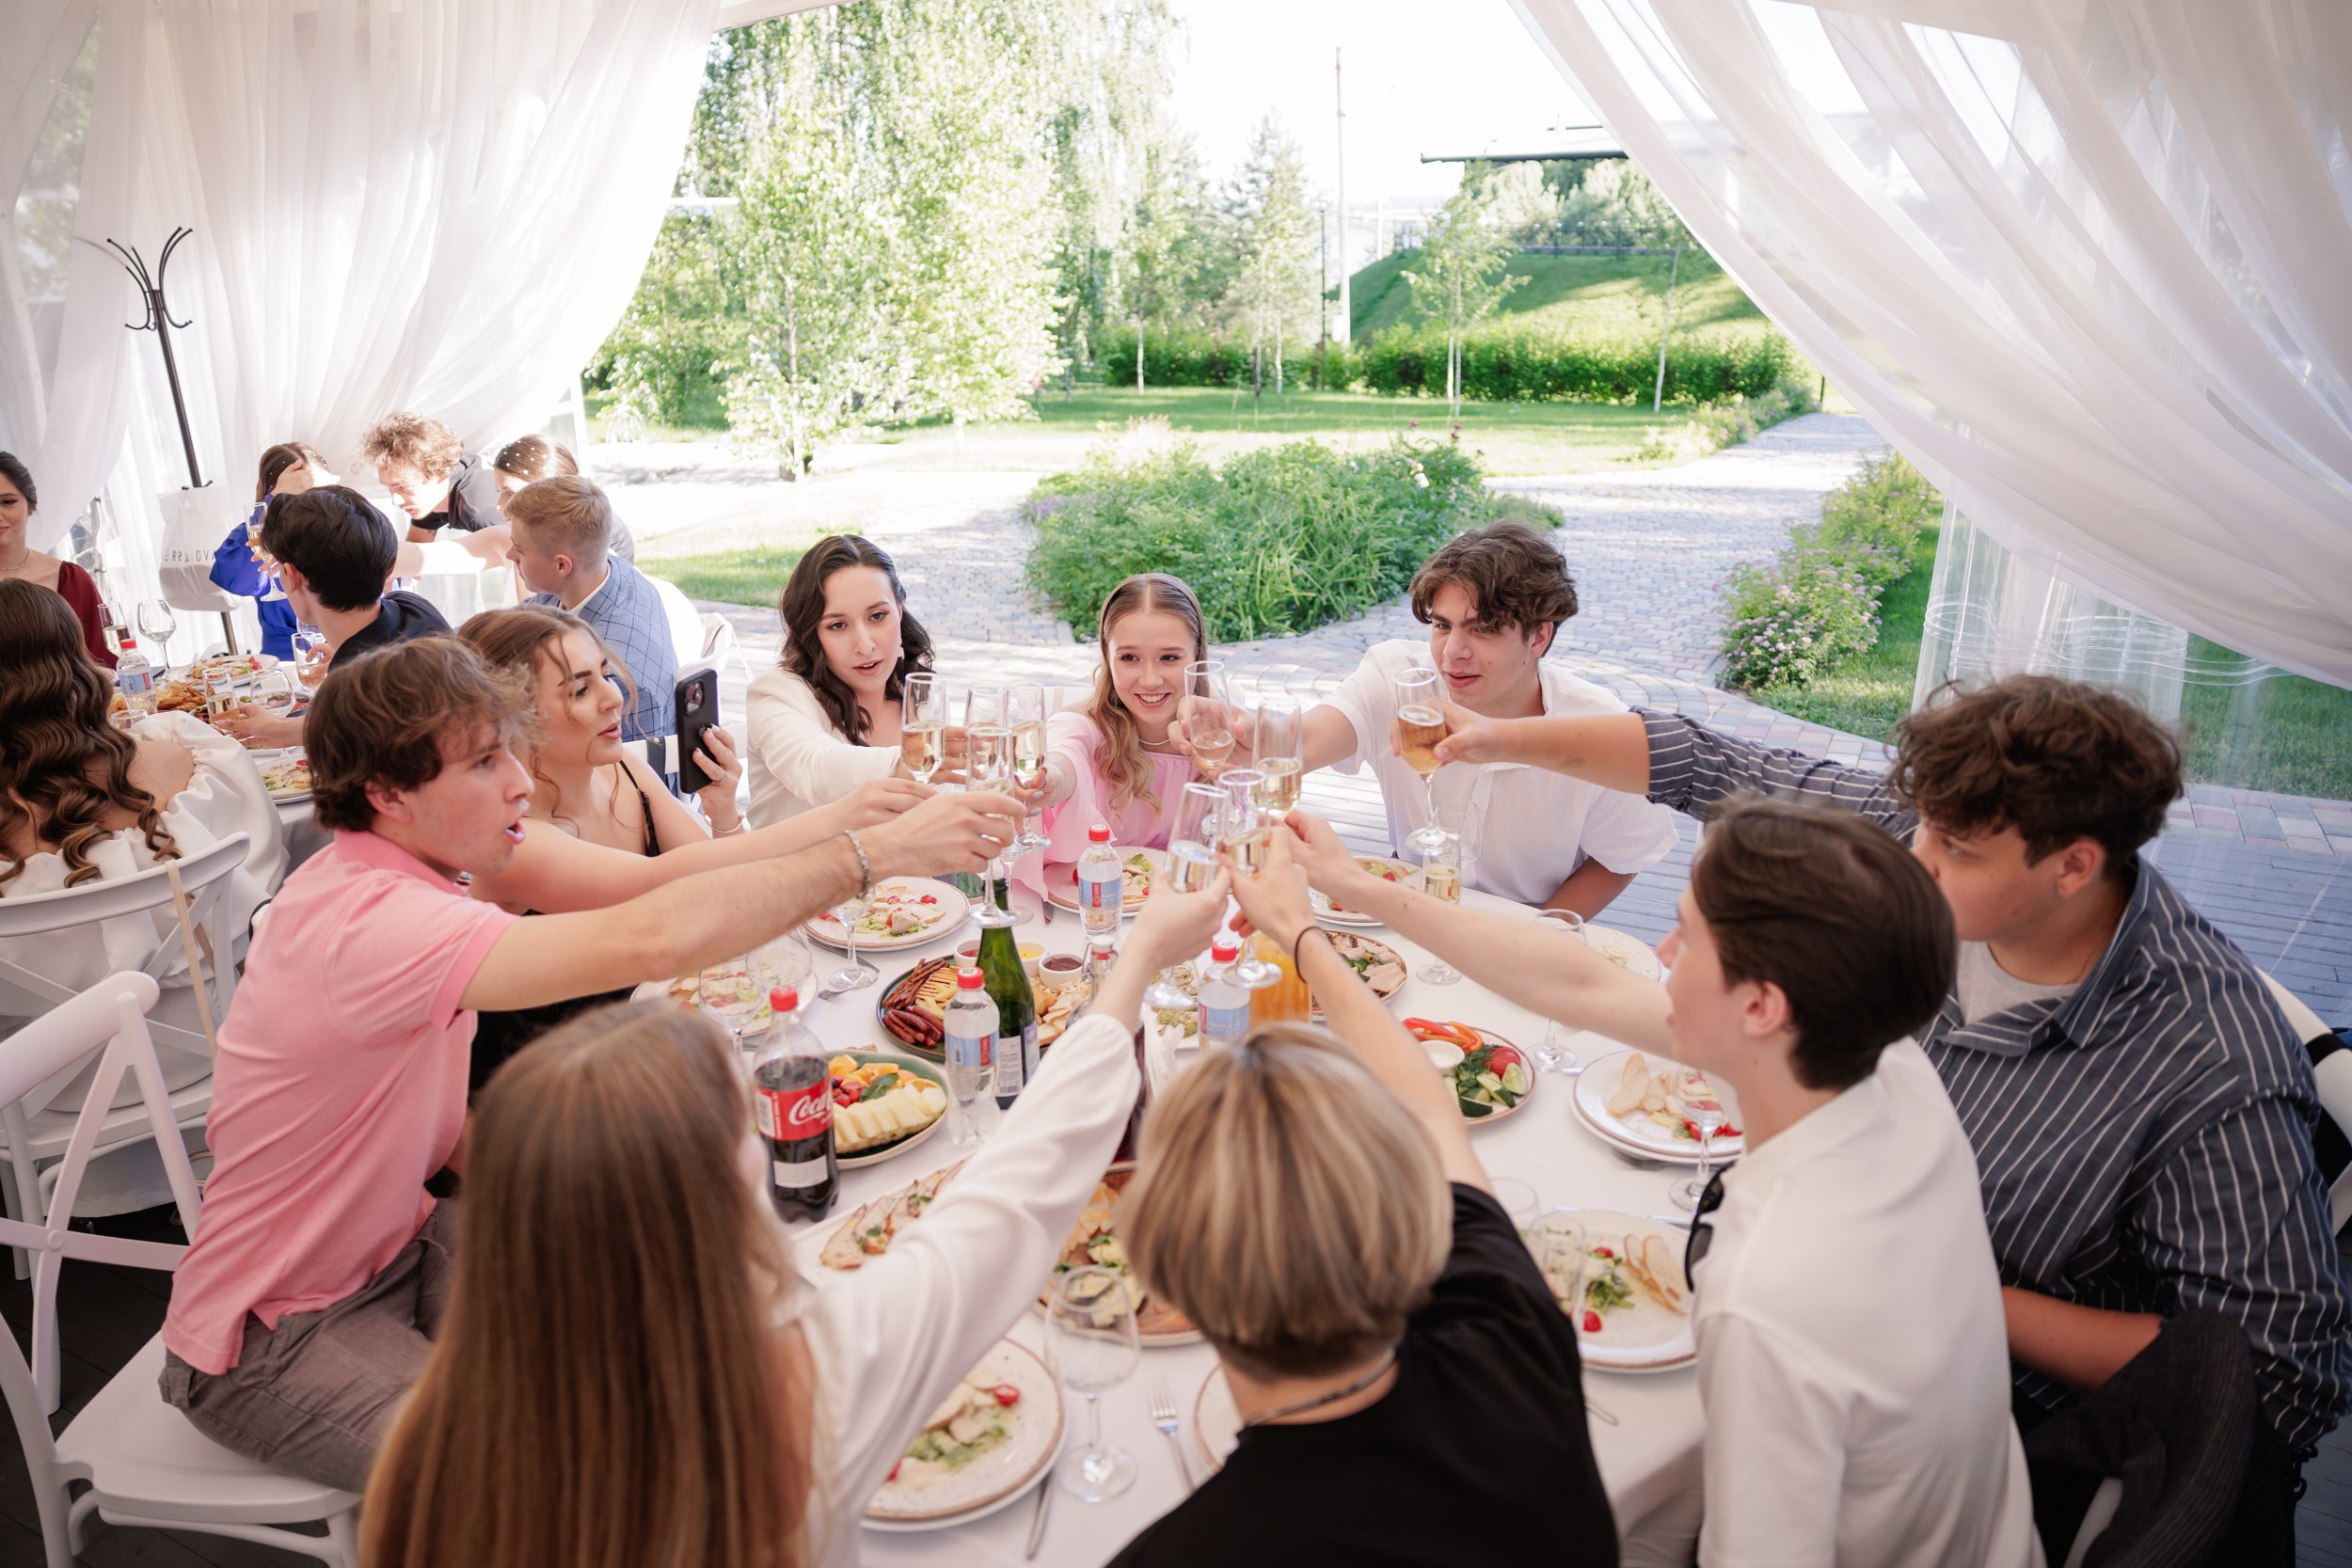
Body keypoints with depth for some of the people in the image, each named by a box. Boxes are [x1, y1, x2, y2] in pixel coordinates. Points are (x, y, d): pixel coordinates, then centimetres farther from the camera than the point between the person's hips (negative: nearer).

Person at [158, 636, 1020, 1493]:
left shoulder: (379, 877, 0)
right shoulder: (366, 922, -33)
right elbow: (650, 939, -46)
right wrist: (879, 850, -41)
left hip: (393, 1247, 9)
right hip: (272, 1336, -8)